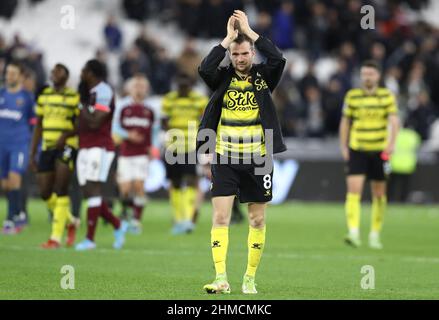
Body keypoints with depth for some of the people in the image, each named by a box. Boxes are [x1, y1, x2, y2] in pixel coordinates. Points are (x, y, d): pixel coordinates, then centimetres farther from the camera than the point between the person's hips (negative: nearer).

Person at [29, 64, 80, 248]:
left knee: (60, 191, -11)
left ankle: (56, 237, -8)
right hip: (47, 147, 6)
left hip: (66, 147, -6)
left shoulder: (74, 97, -3)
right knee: (45, 194, 4)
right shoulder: (44, 96, 13)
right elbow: (38, 126, 17)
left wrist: (65, 135, -21)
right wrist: (32, 153, 14)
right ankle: (71, 221, 27)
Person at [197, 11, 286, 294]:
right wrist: (229, 37, -15)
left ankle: (250, 279, 17)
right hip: (224, 159, -1)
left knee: (258, 221, 6)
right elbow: (205, 68, -18)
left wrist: (248, 31, -13)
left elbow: (278, 59, -17)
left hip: (258, 160, 1)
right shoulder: (222, 79, 3)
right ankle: (221, 279, -13)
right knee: (220, 217, -11)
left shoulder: (263, 77, 3)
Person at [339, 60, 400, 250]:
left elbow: (394, 120, -6)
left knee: (379, 194, 7)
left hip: (379, 150, 0)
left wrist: (392, 142, -20)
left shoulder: (387, 96, 2)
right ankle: (353, 233, -23)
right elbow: (345, 122, 12)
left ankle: (375, 234, 21)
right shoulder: (352, 96, 4)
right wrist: (343, 147, 8)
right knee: (354, 189, -16)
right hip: (356, 150, 0)